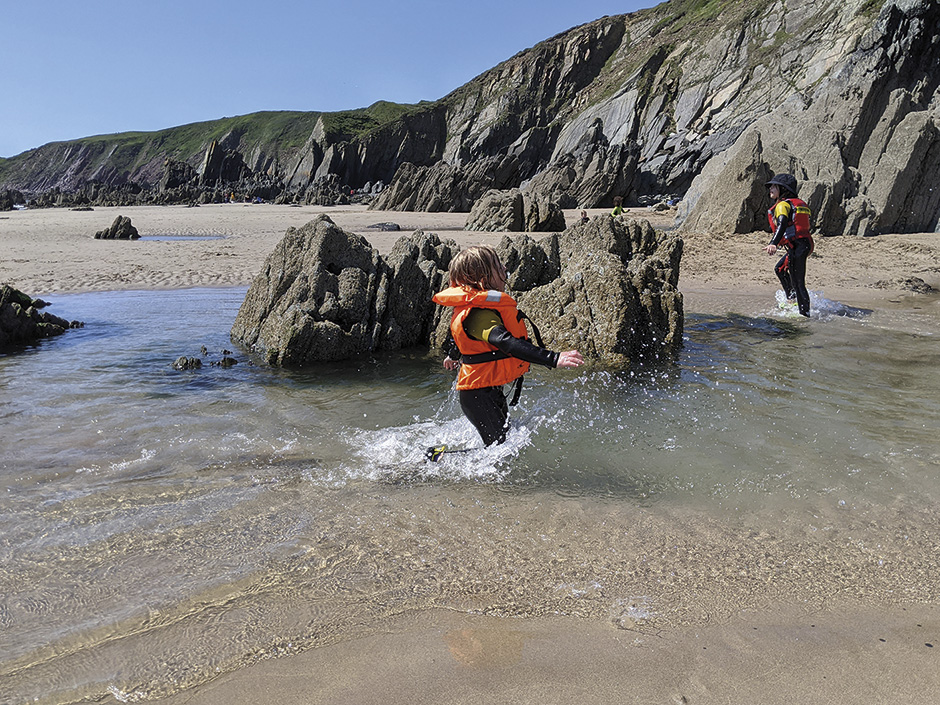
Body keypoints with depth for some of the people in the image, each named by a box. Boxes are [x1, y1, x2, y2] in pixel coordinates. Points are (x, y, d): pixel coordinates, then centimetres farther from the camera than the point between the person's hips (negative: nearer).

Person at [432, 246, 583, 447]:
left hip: (491, 390, 11)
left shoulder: (472, 305, 6)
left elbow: (461, 329, 25)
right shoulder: (479, 315, -28)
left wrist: (454, 355, 44)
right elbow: (507, 344, -42)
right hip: (478, 394, -11)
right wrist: (553, 358, -47)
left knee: (505, 438, 22)